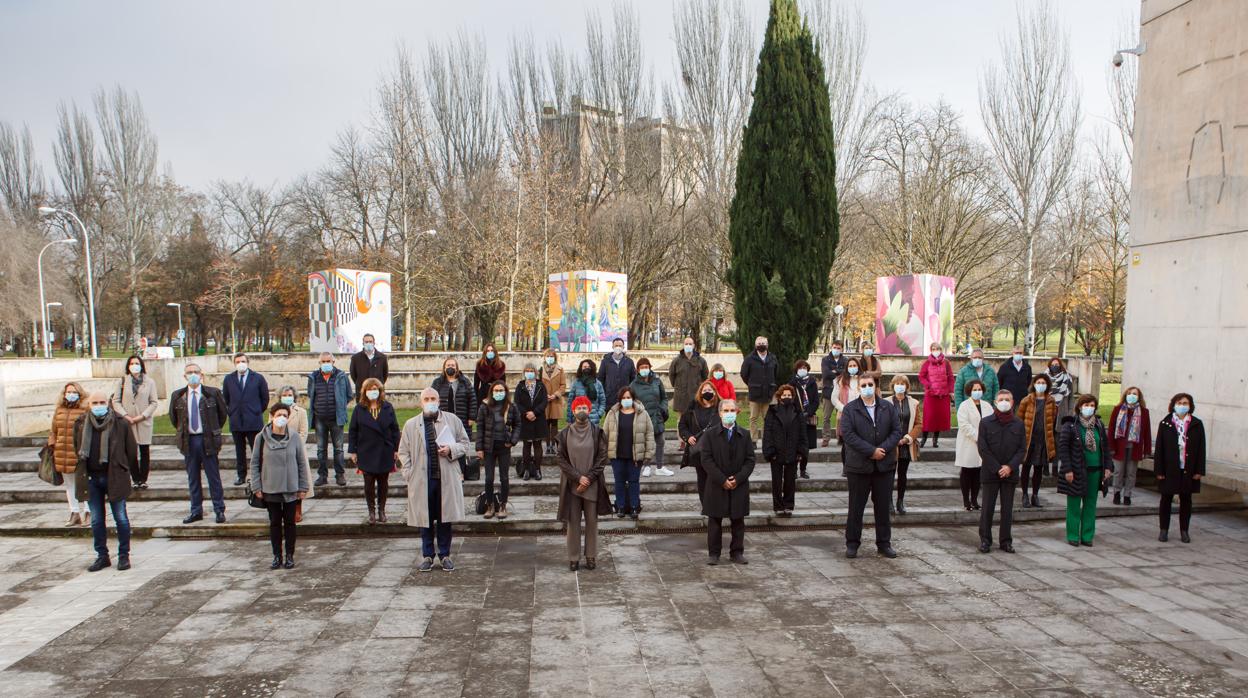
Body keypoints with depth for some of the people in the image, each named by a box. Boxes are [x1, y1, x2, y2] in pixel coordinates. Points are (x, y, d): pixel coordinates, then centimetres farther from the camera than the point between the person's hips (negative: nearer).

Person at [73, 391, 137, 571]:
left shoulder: (120, 423, -6)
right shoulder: (81, 424, 3)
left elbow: (132, 451, 1)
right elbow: (77, 448, 17)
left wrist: (122, 469, 5)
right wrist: (83, 468, 14)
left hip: (114, 477, -3)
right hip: (91, 478, 3)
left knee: (121, 518, 2)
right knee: (96, 520, 9)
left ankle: (124, 555, 12)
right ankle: (102, 556, 19)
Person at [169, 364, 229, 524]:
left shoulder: (213, 393, -3)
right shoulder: (177, 396, 3)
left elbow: (222, 414, 7)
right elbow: (173, 417, 18)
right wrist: (182, 431, 14)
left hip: (207, 439, -2)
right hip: (188, 440, 3)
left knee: (214, 477, 2)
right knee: (193, 478, 10)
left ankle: (219, 510, 10)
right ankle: (196, 511, 18)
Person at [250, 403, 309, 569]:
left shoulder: (294, 437, -4)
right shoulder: (262, 437, -4)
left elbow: (302, 462, 1)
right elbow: (255, 463, 2)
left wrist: (303, 487, 0)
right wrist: (257, 487, -2)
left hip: (291, 488, 0)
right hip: (270, 489, 0)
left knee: (289, 522, 8)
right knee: (274, 523, 9)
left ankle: (289, 556, 19)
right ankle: (277, 556, 20)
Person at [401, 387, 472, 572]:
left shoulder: (452, 420, 5)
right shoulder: (410, 425, 5)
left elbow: (466, 444, 10)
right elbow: (404, 452, 9)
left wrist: (451, 450, -10)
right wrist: (408, 475, -1)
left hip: (447, 479, 0)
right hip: (421, 480, 0)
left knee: (445, 519, 6)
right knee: (425, 519, 6)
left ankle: (444, 555, 18)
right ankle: (427, 555, 19)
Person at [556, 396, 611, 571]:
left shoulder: (597, 432, -2)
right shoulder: (565, 433, -1)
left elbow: (602, 457, -2)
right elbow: (560, 458, -2)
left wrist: (588, 478, -10)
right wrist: (578, 477, -10)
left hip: (592, 484, 0)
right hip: (571, 483, 0)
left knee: (592, 521, 6)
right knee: (573, 521, 4)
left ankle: (591, 556, 17)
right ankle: (573, 558, 13)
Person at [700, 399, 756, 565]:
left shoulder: (745, 435, 4)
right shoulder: (710, 434, -2)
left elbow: (750, 460, 2)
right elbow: (707, 460, -7)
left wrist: (738, 478, -11)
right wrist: (722, 480, -14)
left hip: (739, 486, 2)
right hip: (716, 485, -2)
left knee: (738, 521, 8)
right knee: (715, 521, 5)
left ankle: (737, 552, 19)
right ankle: (713, 553, 15)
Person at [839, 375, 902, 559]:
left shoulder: (888, 407, 7)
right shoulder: (849, 409, -3)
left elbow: (897, 431, 2)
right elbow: (848, 434, -13)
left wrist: (883, 449, -13)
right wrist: (871, 451, -18)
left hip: (885, 465, 3)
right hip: (859, 465, -2)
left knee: (883, 507, 10)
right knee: (856, 507, 5)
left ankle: (884, 543, 20)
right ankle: (852, 543, 15)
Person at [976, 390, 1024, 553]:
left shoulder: (1018, 424, 5)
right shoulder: (985, 422, -2)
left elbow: (1022, 449, 3)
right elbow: (983, 448, -5)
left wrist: (1010, 467, -10)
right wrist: (997, 468, -10)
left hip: (1010, 473, 2)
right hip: (990, 472, -2)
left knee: (1007, 509, 7)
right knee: (987, 508, 2)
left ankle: (1006, 540, 14)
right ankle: (985, 540, 9)